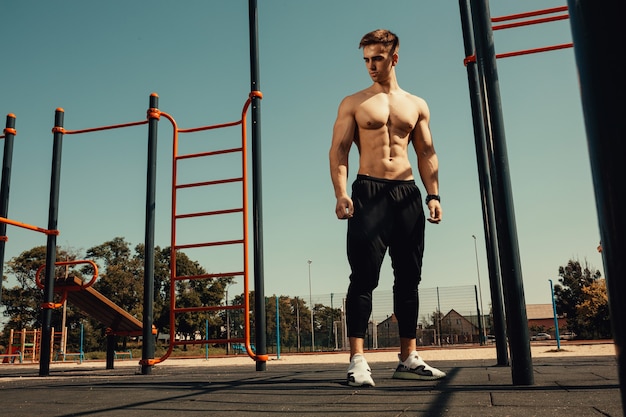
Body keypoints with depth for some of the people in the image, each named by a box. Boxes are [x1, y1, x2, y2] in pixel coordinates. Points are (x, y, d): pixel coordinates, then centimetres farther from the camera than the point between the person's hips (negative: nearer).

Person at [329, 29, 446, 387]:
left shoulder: (417, 105, 16)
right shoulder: (353, 103, 8)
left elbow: (426, 153, 14)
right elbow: (339, 150, 0)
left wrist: (433, 195, 1)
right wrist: (341, 193, -15)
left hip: (407, 192, 4)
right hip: (368, 192, -3)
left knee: (409, 277, 5)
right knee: (364, 277, -11)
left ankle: (409, 358, 13)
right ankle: (358, 360, -9)